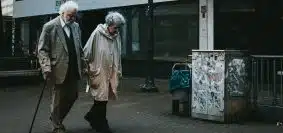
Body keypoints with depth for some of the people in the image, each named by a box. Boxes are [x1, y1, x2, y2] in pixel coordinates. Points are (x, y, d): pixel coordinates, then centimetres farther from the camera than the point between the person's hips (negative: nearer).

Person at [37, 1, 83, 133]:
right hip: (58, 71, -6)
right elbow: (42, 50, -10)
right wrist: (47, 68, -20)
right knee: (58, 100, 5)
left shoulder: (76, 26, 9)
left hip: (73, 71, 6)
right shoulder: (49, 27, -9)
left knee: (72, 97, 13)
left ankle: (57, 117, 37)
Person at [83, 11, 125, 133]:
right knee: (101, 98, 2)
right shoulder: (97, 34, -12)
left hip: (111, 73, 6)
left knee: (105, 97, 12)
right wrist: (89, 69, -7)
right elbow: (87, 52, -8)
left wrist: (118, 71, 14)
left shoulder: (117, 36, 5)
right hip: (99, 72, -6)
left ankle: (91, 116, 34)